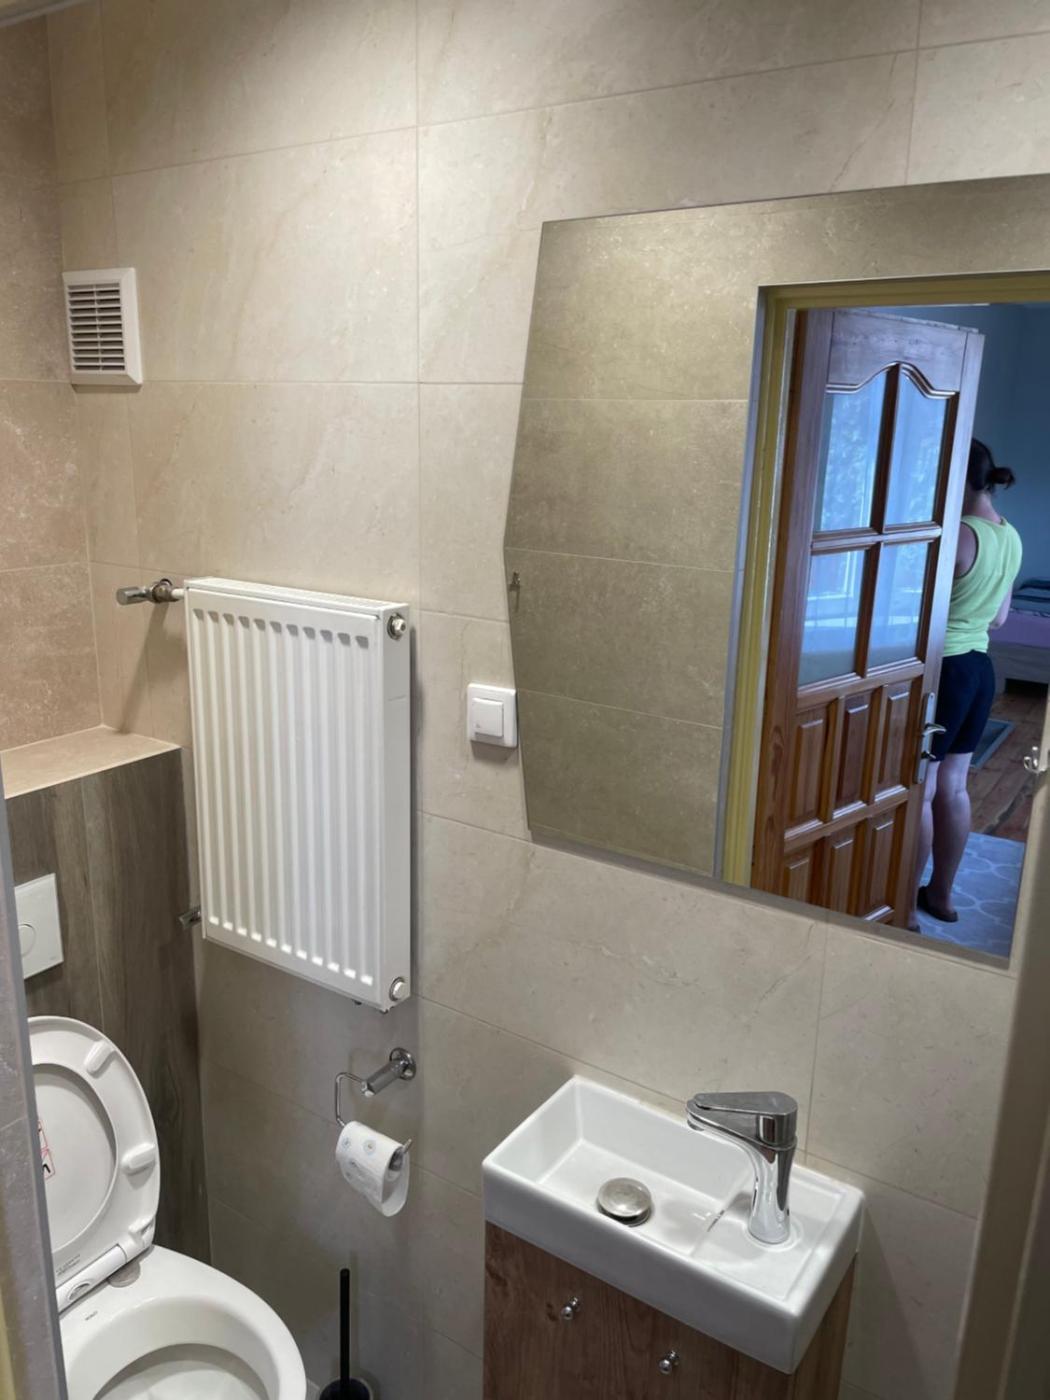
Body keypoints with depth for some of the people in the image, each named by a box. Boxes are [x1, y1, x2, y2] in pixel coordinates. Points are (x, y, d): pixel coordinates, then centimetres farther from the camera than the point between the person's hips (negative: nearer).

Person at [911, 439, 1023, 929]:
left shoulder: (959, 535, -19)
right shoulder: (1011, 537, 8)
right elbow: (999, 617, 16)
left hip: (945, 669, -9)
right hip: (980, 667, 9)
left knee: (919, 791, 1)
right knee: (953, 787, 17)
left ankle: (905, 907, 11)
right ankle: (941, 894, 29)